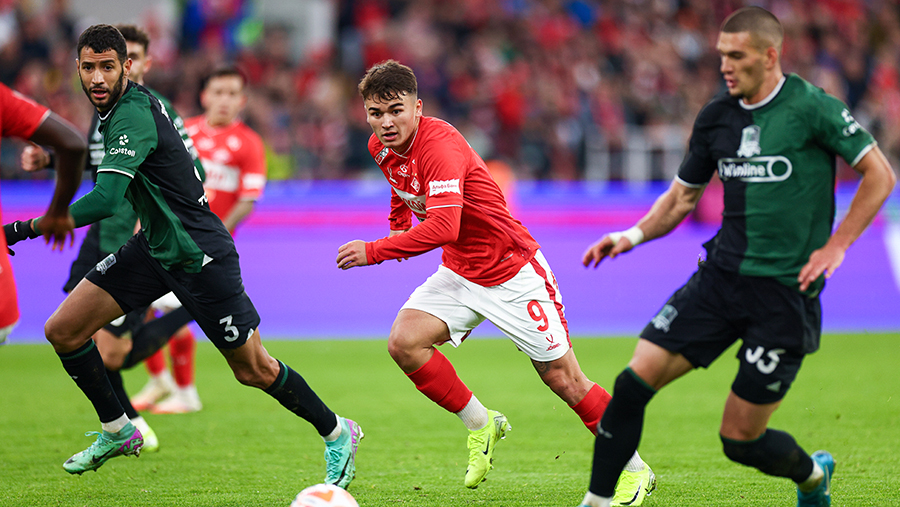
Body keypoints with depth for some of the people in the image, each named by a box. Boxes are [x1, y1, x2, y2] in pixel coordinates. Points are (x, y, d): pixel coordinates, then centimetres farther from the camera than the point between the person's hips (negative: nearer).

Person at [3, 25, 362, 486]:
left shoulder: (131, 116, -27)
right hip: (154, 246, 9)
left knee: (253, 370, 3)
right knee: (62, 330, 0)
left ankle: (336, 433, 25)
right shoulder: (135, 100, 0)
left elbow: (104, 201, -39)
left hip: (198, 255, -9)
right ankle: (117, 431, 17)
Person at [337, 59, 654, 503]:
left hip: (513, 272, -7)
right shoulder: (381, 148, -2)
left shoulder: (439, 145, -28)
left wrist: (373, 252, -36)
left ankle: (634, 469, 13)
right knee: (404, 342, -15)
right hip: (459, 274, 7)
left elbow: (443, 227, -40)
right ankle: (480, 425, 6)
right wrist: (399, 228, 12)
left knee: (563, 379, -4)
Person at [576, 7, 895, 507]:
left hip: (785, 291, -5)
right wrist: (635, 234, 1)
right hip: (721, 275, 5)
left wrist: (835, 247, -9)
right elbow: (683, 194, 18)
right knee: (635, 380, -12)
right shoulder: (716, 115, 7)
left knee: (740, 438, 0)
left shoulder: (812, 108, -9)